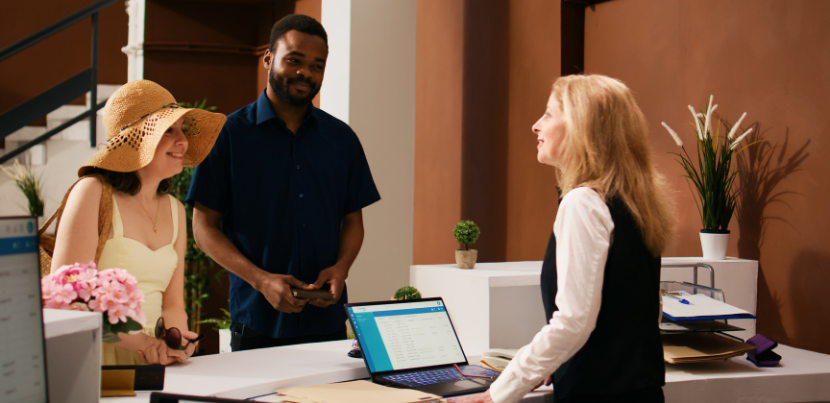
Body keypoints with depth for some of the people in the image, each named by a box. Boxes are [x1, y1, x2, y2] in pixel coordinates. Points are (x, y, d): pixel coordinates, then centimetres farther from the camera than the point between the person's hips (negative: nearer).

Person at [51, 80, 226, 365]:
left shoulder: (174, 210, 16)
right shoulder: (94, 193, -4)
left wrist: (176, 338, -8)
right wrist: (139, 342, -21)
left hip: (152, 364, 5)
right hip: (96, 364, -5)